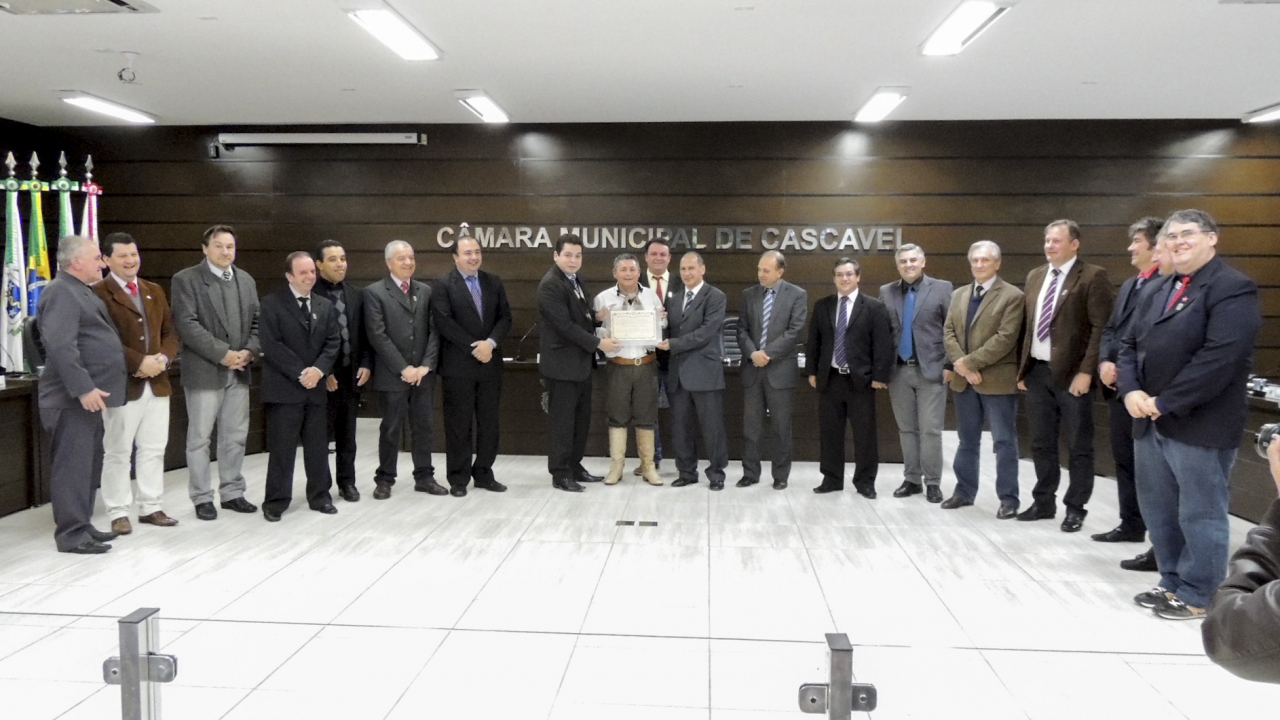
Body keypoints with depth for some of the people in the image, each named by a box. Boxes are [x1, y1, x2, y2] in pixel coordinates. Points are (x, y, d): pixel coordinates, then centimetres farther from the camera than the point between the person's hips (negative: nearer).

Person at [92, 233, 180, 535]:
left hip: (157, 383, 6)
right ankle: (118, 513, 14)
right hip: (122, 385, -6)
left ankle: (150, 507, 22)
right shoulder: (98, 293, -7)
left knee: (154, 450, 11)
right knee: (117, 452, 4)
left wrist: (163, 358, -6)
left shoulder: (155, 291, 15)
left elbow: (170, 332, 13)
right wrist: (140, 362, -19)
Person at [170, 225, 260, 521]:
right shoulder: (186, 279, -5)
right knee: (200, 438, 4)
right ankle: (202, 497, 14)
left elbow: (257, 322, 11)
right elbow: (187, 324, -14)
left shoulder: (246, 280, 13)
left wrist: (250, 350, -7)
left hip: (239, 371, 5)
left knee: (235, 437, 11)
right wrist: (222, 353, -18)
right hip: (204, 371, -5)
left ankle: (232, 492, 22)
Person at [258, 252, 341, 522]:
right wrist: (300, 373, -16)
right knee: (281, 449, 0)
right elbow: (271, 345, -12)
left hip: (317, 387, 5)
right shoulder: (272, 304, -4)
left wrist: (318, 369, -10)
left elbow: (333, 342, 7)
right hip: (283, 388, -5)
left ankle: (319, 497, 21)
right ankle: (275, 502, 9)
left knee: (318, 447, 10)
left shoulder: (326, 306, 12)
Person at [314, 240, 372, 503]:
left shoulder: (357, 294, 9)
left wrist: (366, 364, -1)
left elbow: (366, 333, 10)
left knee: (347, 433, 12)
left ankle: (347, 482, 22)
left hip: (351, 374, 4)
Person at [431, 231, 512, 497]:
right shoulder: (443, 284, -4)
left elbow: (505, 317, 5)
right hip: (458, 365, -4)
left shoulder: (494, 282, 10)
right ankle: (458, 478, 11)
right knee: (459, 425, 2)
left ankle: (484, 473, 20)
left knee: (489, 423, 9)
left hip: (490, 363, 4)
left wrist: (490, 343, -12)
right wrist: (473, 347, -14)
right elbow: (444, 322, -12)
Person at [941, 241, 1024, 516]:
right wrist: (960, 365, -9)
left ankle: (1008, 498, 9)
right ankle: (964, 491, 25)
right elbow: (948, 332, 6)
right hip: (963, 380, 6)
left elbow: (1005, 338, -15)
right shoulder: (959, 295, 13)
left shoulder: (1012, 296, -6)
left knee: (1004, 441, 1)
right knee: (967, 440, 14)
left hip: (997, 380, -6)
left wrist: (970, 361, -17)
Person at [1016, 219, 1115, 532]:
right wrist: (1022, 368, 11)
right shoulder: (1035, 276, 12)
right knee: (1041, 443, 14)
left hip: (1072, 374, -6)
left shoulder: (1092, 277, -8)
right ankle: (1044, 502, 26)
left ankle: (1075, 508, 16)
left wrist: (1086, 371, -18)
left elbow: (1101, 328, -13)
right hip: (1037, 371, 6)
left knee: (1079, 446, 5)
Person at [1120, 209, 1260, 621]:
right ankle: (1172, 583, 30)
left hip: (1200, 426, -8)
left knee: (1199, 515, 3)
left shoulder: (1233, 289, -10)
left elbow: (1219, 358, -21)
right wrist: (1131, 390, -5)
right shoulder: (1158, 291, 17)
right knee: (1157, 511, 15)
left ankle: (1198, 596, 16)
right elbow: (1131, 344, 14)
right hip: (1150, 421, 8)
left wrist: (1165, 402, -19)